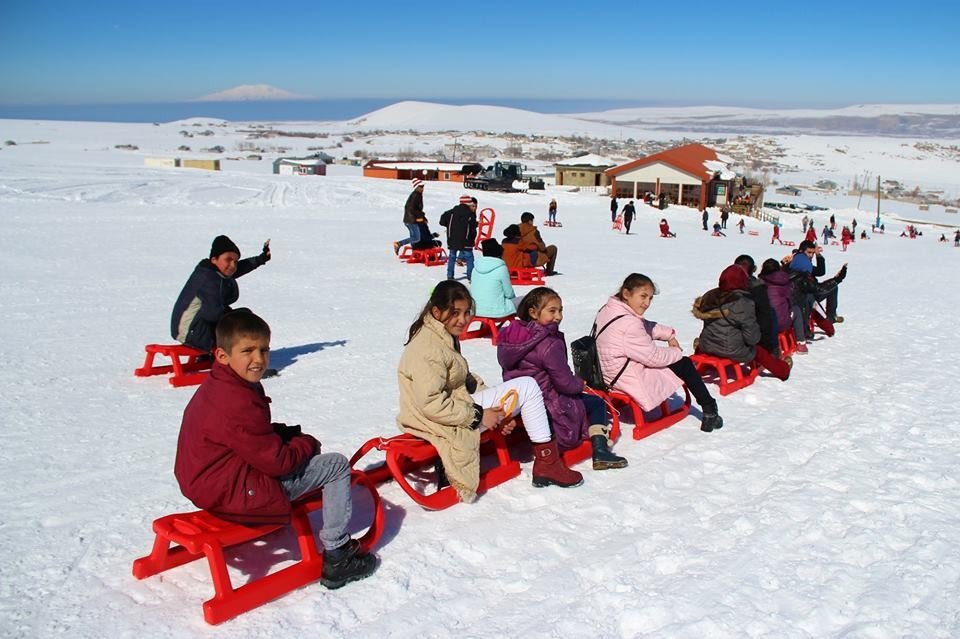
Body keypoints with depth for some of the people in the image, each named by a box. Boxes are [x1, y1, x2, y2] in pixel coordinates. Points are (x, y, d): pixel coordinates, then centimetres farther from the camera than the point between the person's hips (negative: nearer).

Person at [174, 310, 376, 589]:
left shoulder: (217, 386, 6)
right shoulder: (239, 404, -27)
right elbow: (277, 461, -22)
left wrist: (294, 434, 2)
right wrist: (308, 443, -4)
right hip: (232, 492, -11)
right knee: (337, 465, -5)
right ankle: (336, 556, 1)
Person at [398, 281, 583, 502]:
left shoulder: (445, 337, 9)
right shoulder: (428, 348, -23)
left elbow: (466, 381, 14)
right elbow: (431, 404, -28)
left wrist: (497, 411, 4)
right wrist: (478, 416, -19)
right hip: (446, 423, -11)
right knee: (527, 386, -7)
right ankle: (547, 463, 1)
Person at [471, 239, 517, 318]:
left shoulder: (476, 267, 4)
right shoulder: (501, 268, -10)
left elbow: (472, 291, 12)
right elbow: (509, 293, -3)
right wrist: (513, 296, 21)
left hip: (475, 310, 6)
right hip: (495, 312, -6)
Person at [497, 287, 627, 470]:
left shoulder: (512, 336, 2)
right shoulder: (550, 344, -23)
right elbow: (564, 382, -21)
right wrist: (580, 384, 3)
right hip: (547, 406, -9)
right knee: (596, 403, 10)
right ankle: (600, 452, -3)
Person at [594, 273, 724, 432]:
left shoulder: (609, 310, 2)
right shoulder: (628, 324, -29)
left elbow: (647, 326, 16)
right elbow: (654, 357, -18)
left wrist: (669, 334, 4)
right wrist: (677, 352, -1)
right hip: (631, 382, -10)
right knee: (684, 364, 4)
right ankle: (709, 410, 20)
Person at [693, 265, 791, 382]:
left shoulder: (710, 297, 0)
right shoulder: (743, 303, -16)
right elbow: (751, 336, -13)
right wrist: (753, 340, 9)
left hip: (706, 347, 4)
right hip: (733, 351, -4)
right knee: (759, 352, 21)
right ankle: (783, 370, 38)